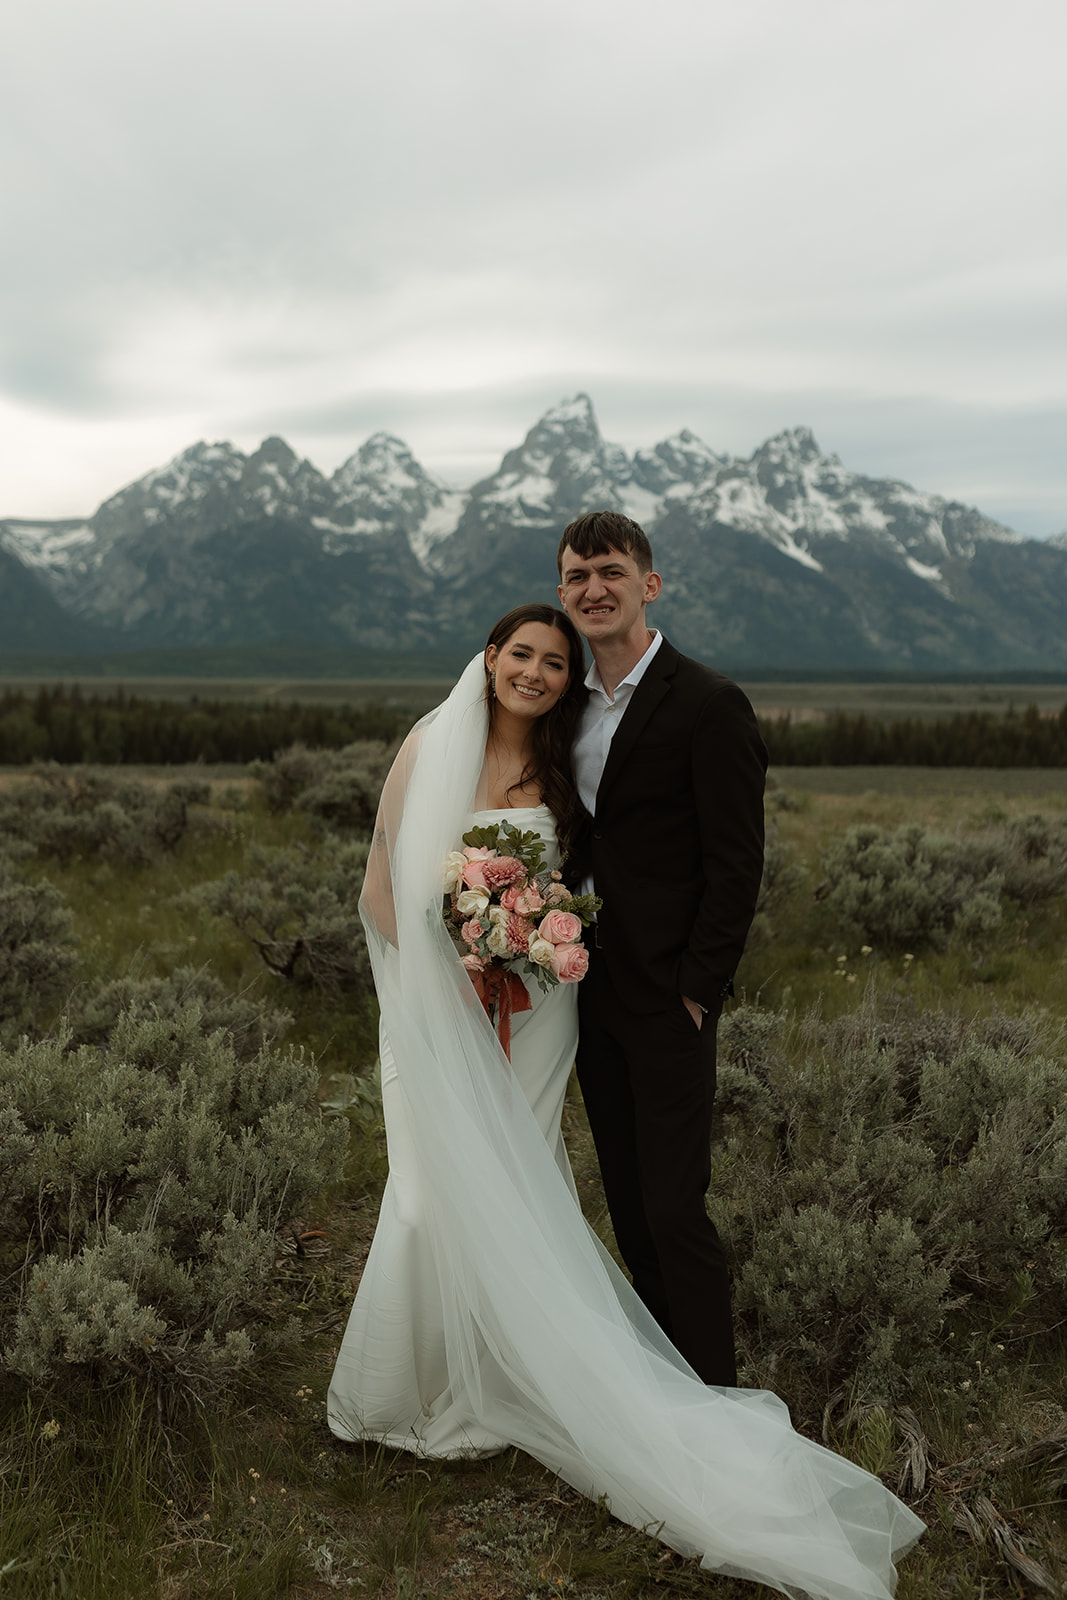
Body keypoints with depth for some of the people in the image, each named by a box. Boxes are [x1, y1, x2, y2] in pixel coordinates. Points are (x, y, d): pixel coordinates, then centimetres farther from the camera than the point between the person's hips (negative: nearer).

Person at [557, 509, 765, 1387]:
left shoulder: (709, 704, -11)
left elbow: (738, 865, -13)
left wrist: (696, 993, -15)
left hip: (666, 1000, -7)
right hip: (592, 991, 7)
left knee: (675, 1209, -3)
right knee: (629, 1206, 16)